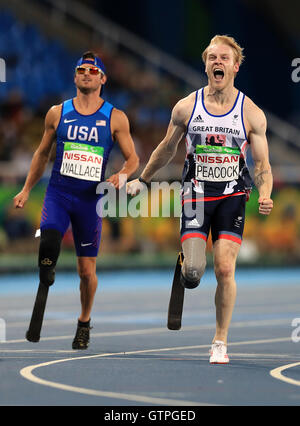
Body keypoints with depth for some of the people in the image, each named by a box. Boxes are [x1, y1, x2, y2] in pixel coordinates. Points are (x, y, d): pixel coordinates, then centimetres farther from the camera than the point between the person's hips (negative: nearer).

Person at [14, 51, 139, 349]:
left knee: (87, 269, 5)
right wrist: (26, 190, 16)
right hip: (58, 192, 0)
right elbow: (43, 153, 17)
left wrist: (122, 176, -14)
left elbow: (132, 159, 8)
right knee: (48, 241, -30)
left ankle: (84, 321, 27)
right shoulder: (57, 113, 6)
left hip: (90, 198, 0)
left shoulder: (116, 119, 2)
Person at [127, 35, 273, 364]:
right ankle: (186, 265, 28)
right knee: (193, 273, -12)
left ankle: (220, 342, 3)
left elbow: (262, 164, 2)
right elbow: (167, 149, 16)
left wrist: (265, 195, -17)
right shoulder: (186, 108, 1)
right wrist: (142, 180, 24)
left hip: (232, 195, -1)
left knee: (225, 269, -12)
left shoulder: (251, 114, -2)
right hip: (196, 194, 1)